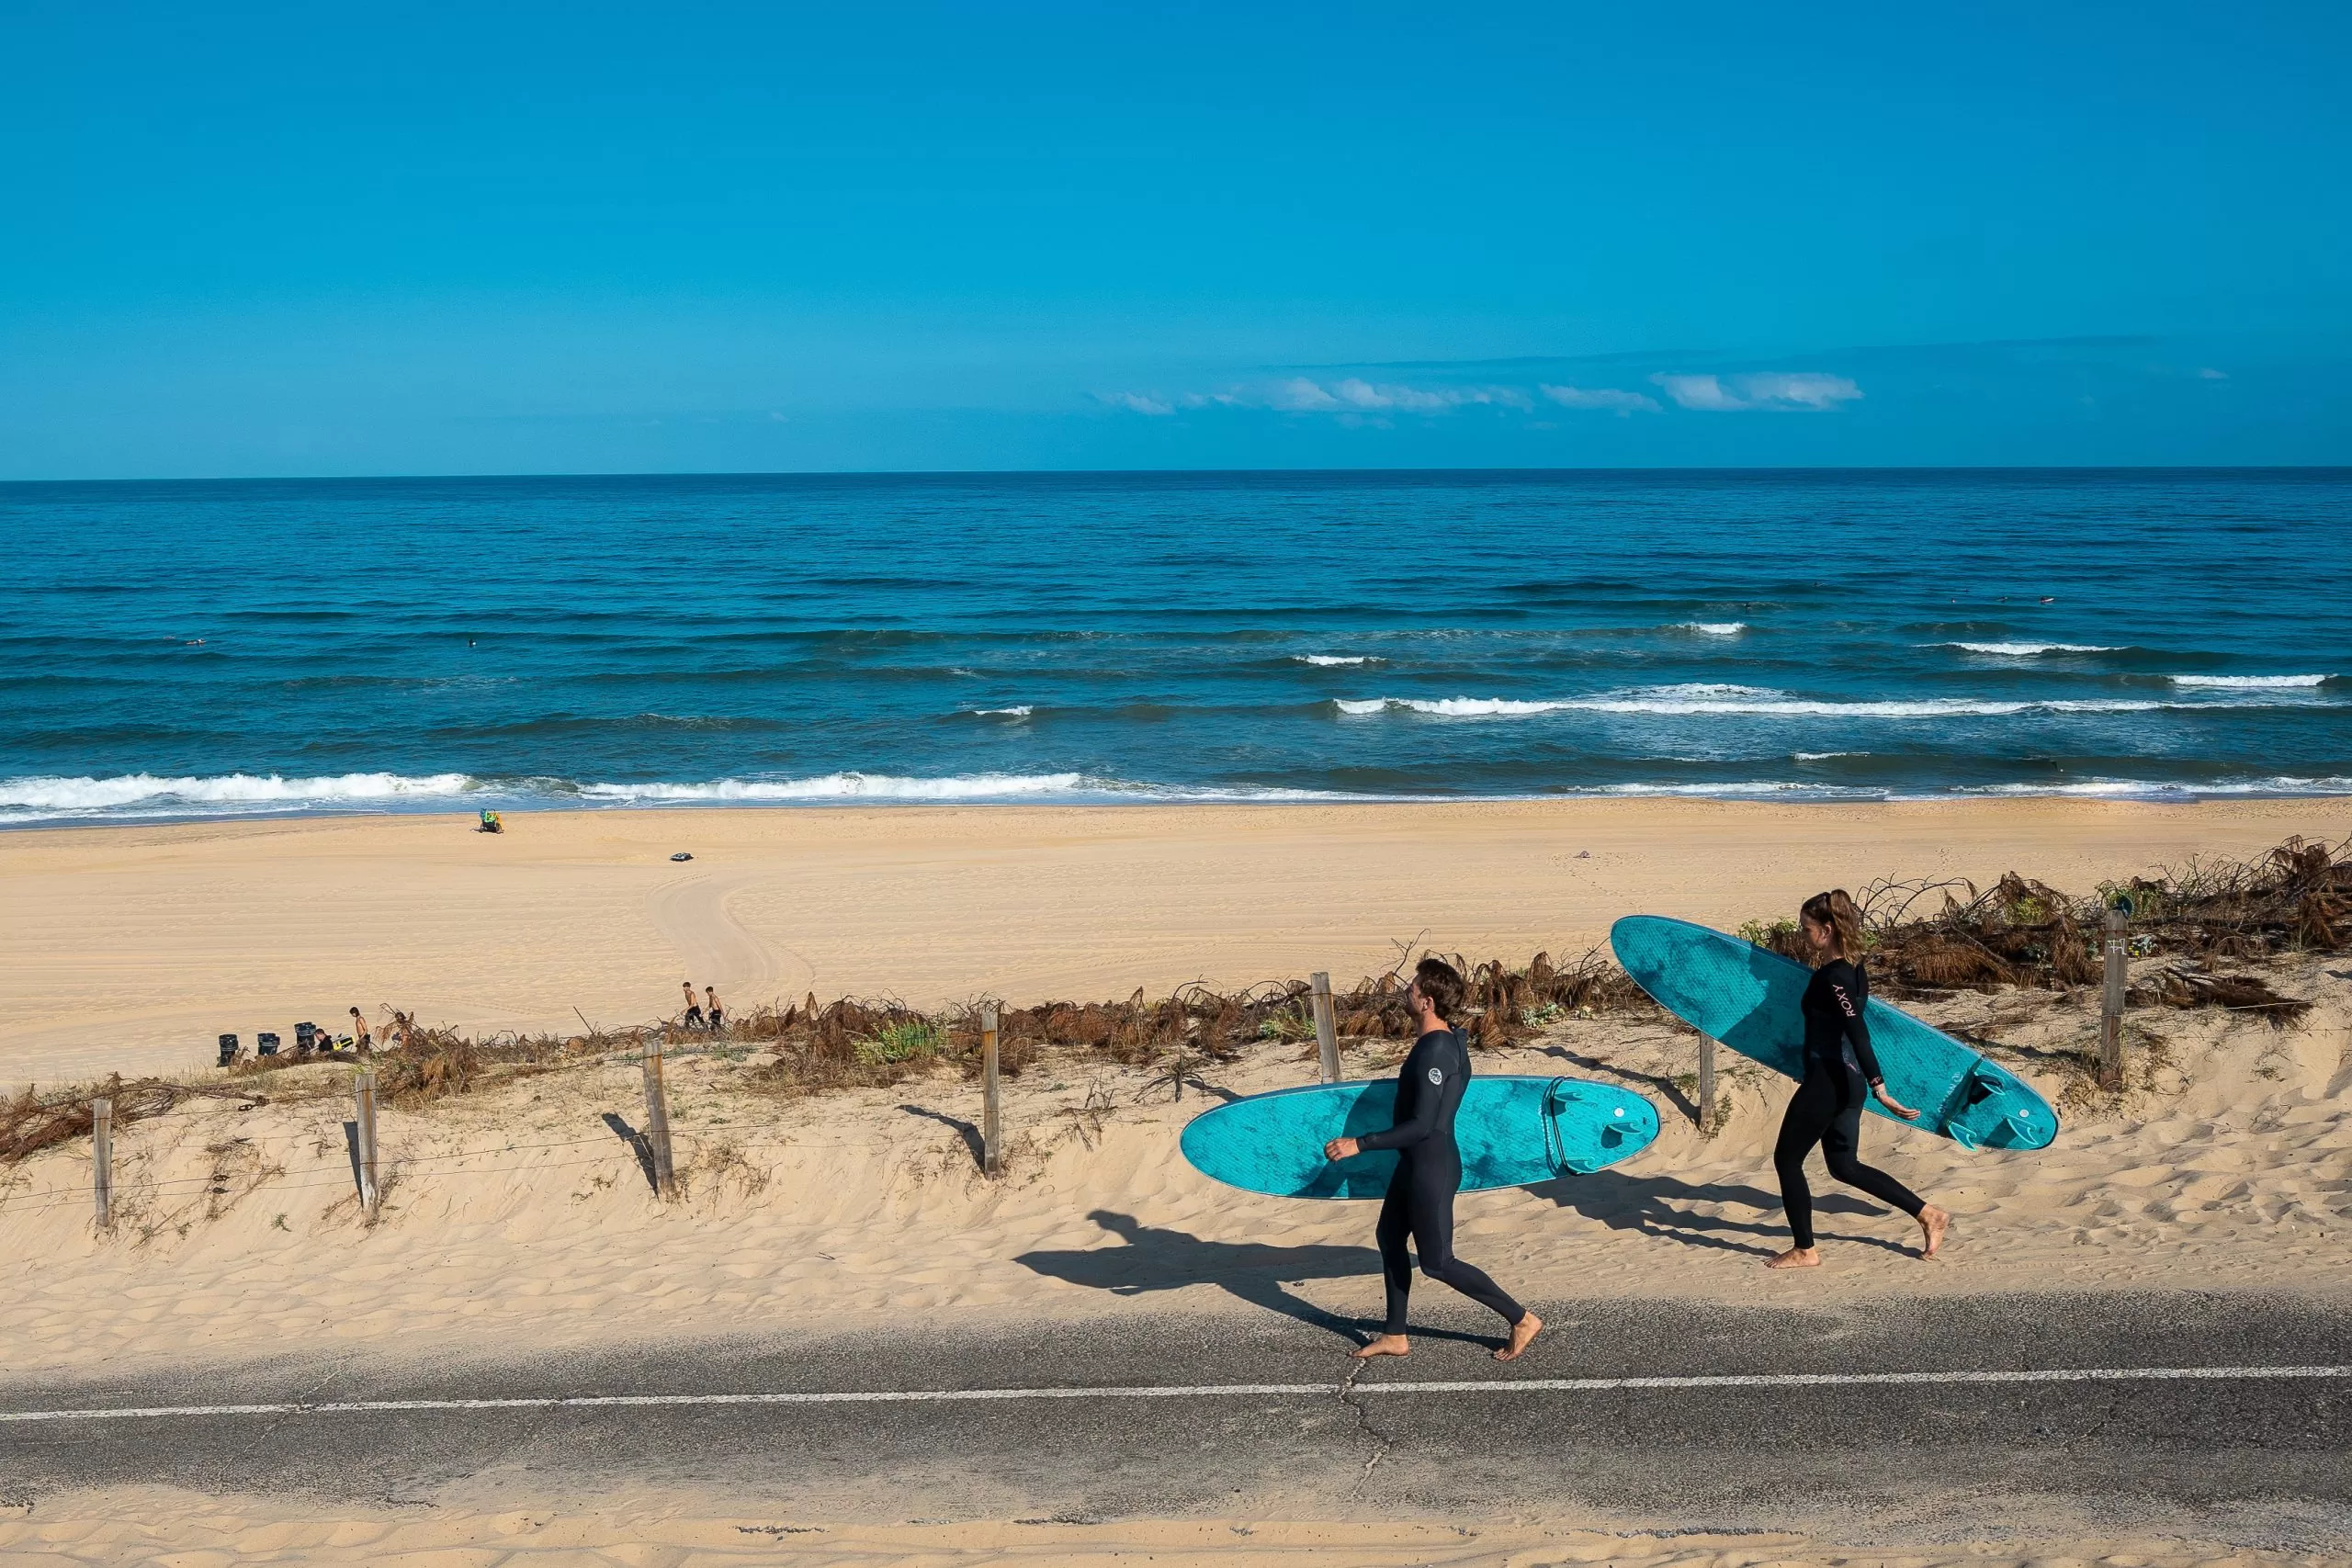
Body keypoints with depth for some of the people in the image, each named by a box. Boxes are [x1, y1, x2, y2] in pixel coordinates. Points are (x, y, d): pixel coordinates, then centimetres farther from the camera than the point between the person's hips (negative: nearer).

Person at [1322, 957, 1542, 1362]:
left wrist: (1359, 1144, -27)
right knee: (1390, 1239, 18)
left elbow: (1422, 1125, -27)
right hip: (1416, 1162, 10)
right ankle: (1394, 1336, 28)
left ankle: (1521, 1319, 9)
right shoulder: (1447, 1040, 5)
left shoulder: (1434, 1052, -26)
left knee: (1437, 1262, 0)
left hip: (1430, 1168, -10)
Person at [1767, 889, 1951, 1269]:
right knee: (1844, 1165, 19)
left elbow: (1857, 1031, -28)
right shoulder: (1852, 968, 8)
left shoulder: (1832, 976, -20)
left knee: (1787, 1159, 5)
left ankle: (1804, 1250, 13)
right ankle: (1928, 1214, 18)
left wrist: (1878, 1087, -34)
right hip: (1847, 1079, 10)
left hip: (1827, 1081, -10)